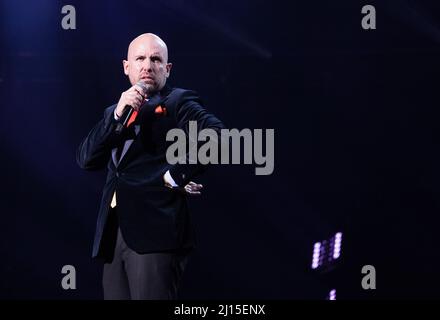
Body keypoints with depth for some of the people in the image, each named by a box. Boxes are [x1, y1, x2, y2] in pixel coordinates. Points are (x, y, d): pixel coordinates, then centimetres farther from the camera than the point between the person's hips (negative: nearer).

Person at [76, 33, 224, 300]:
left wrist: (176, 176, -13)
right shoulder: (114, 112, 22)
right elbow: (86, 159, 8)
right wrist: (118, 114, -3)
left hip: (155, 230, -6)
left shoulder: (178, 102, 4)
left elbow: (216, 135, -14)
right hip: (113, 234, 6)